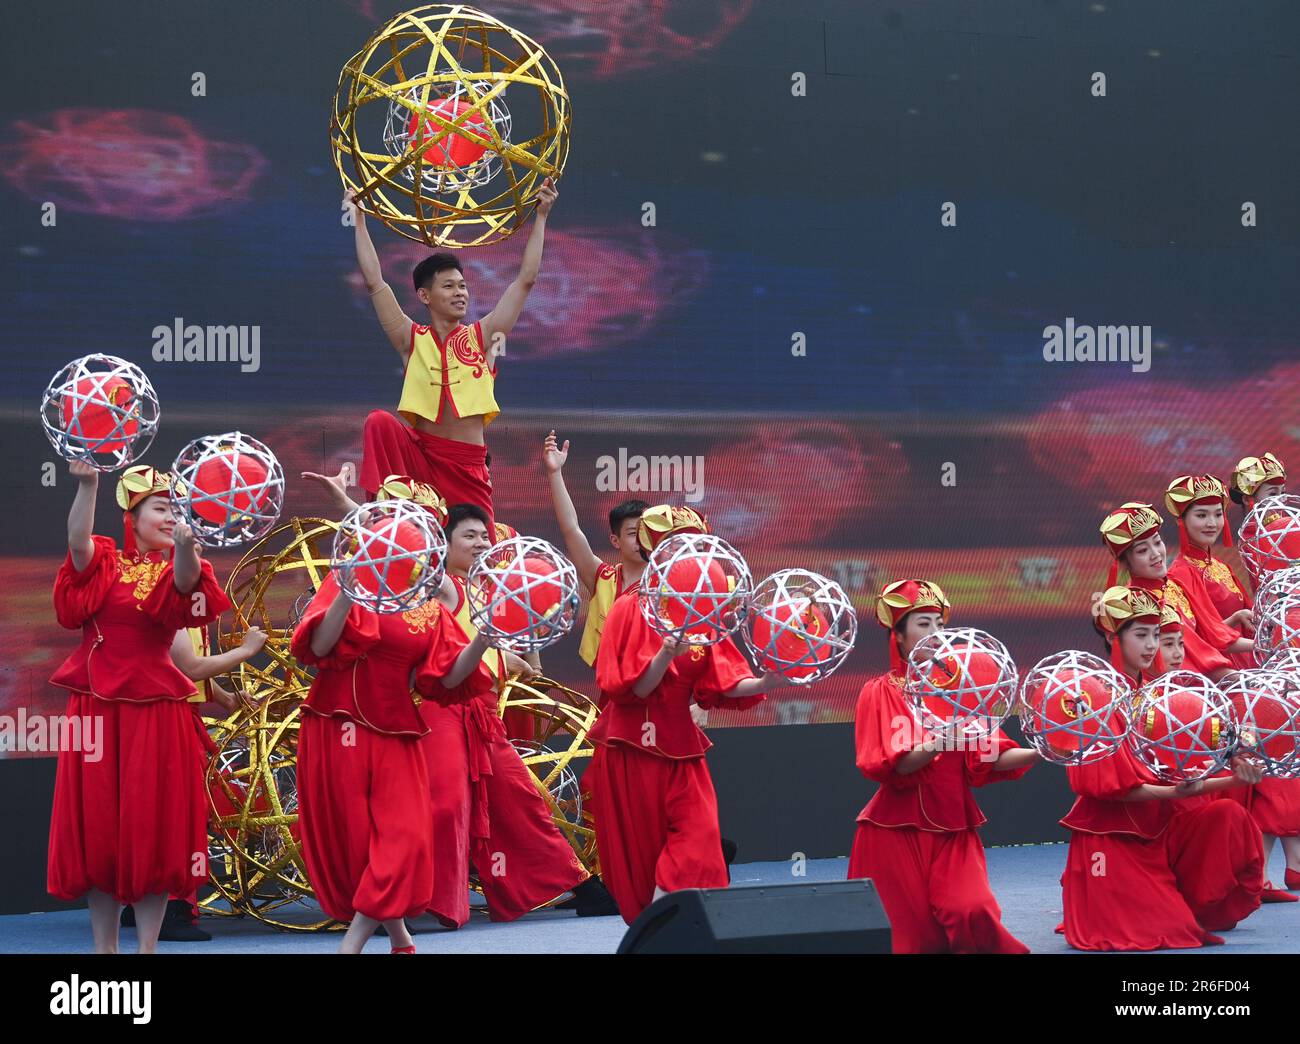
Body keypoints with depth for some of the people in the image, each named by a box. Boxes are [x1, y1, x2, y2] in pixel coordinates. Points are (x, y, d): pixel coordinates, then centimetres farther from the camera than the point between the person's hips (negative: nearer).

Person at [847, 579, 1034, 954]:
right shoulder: (880, 692, -1)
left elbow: (990, 759, 1)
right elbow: (886, 767, -13)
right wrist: (942, 742, -27)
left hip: (953, 828, 3)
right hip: (897, 831, -2)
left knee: (972, 912, -22)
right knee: (915, 933, -5)